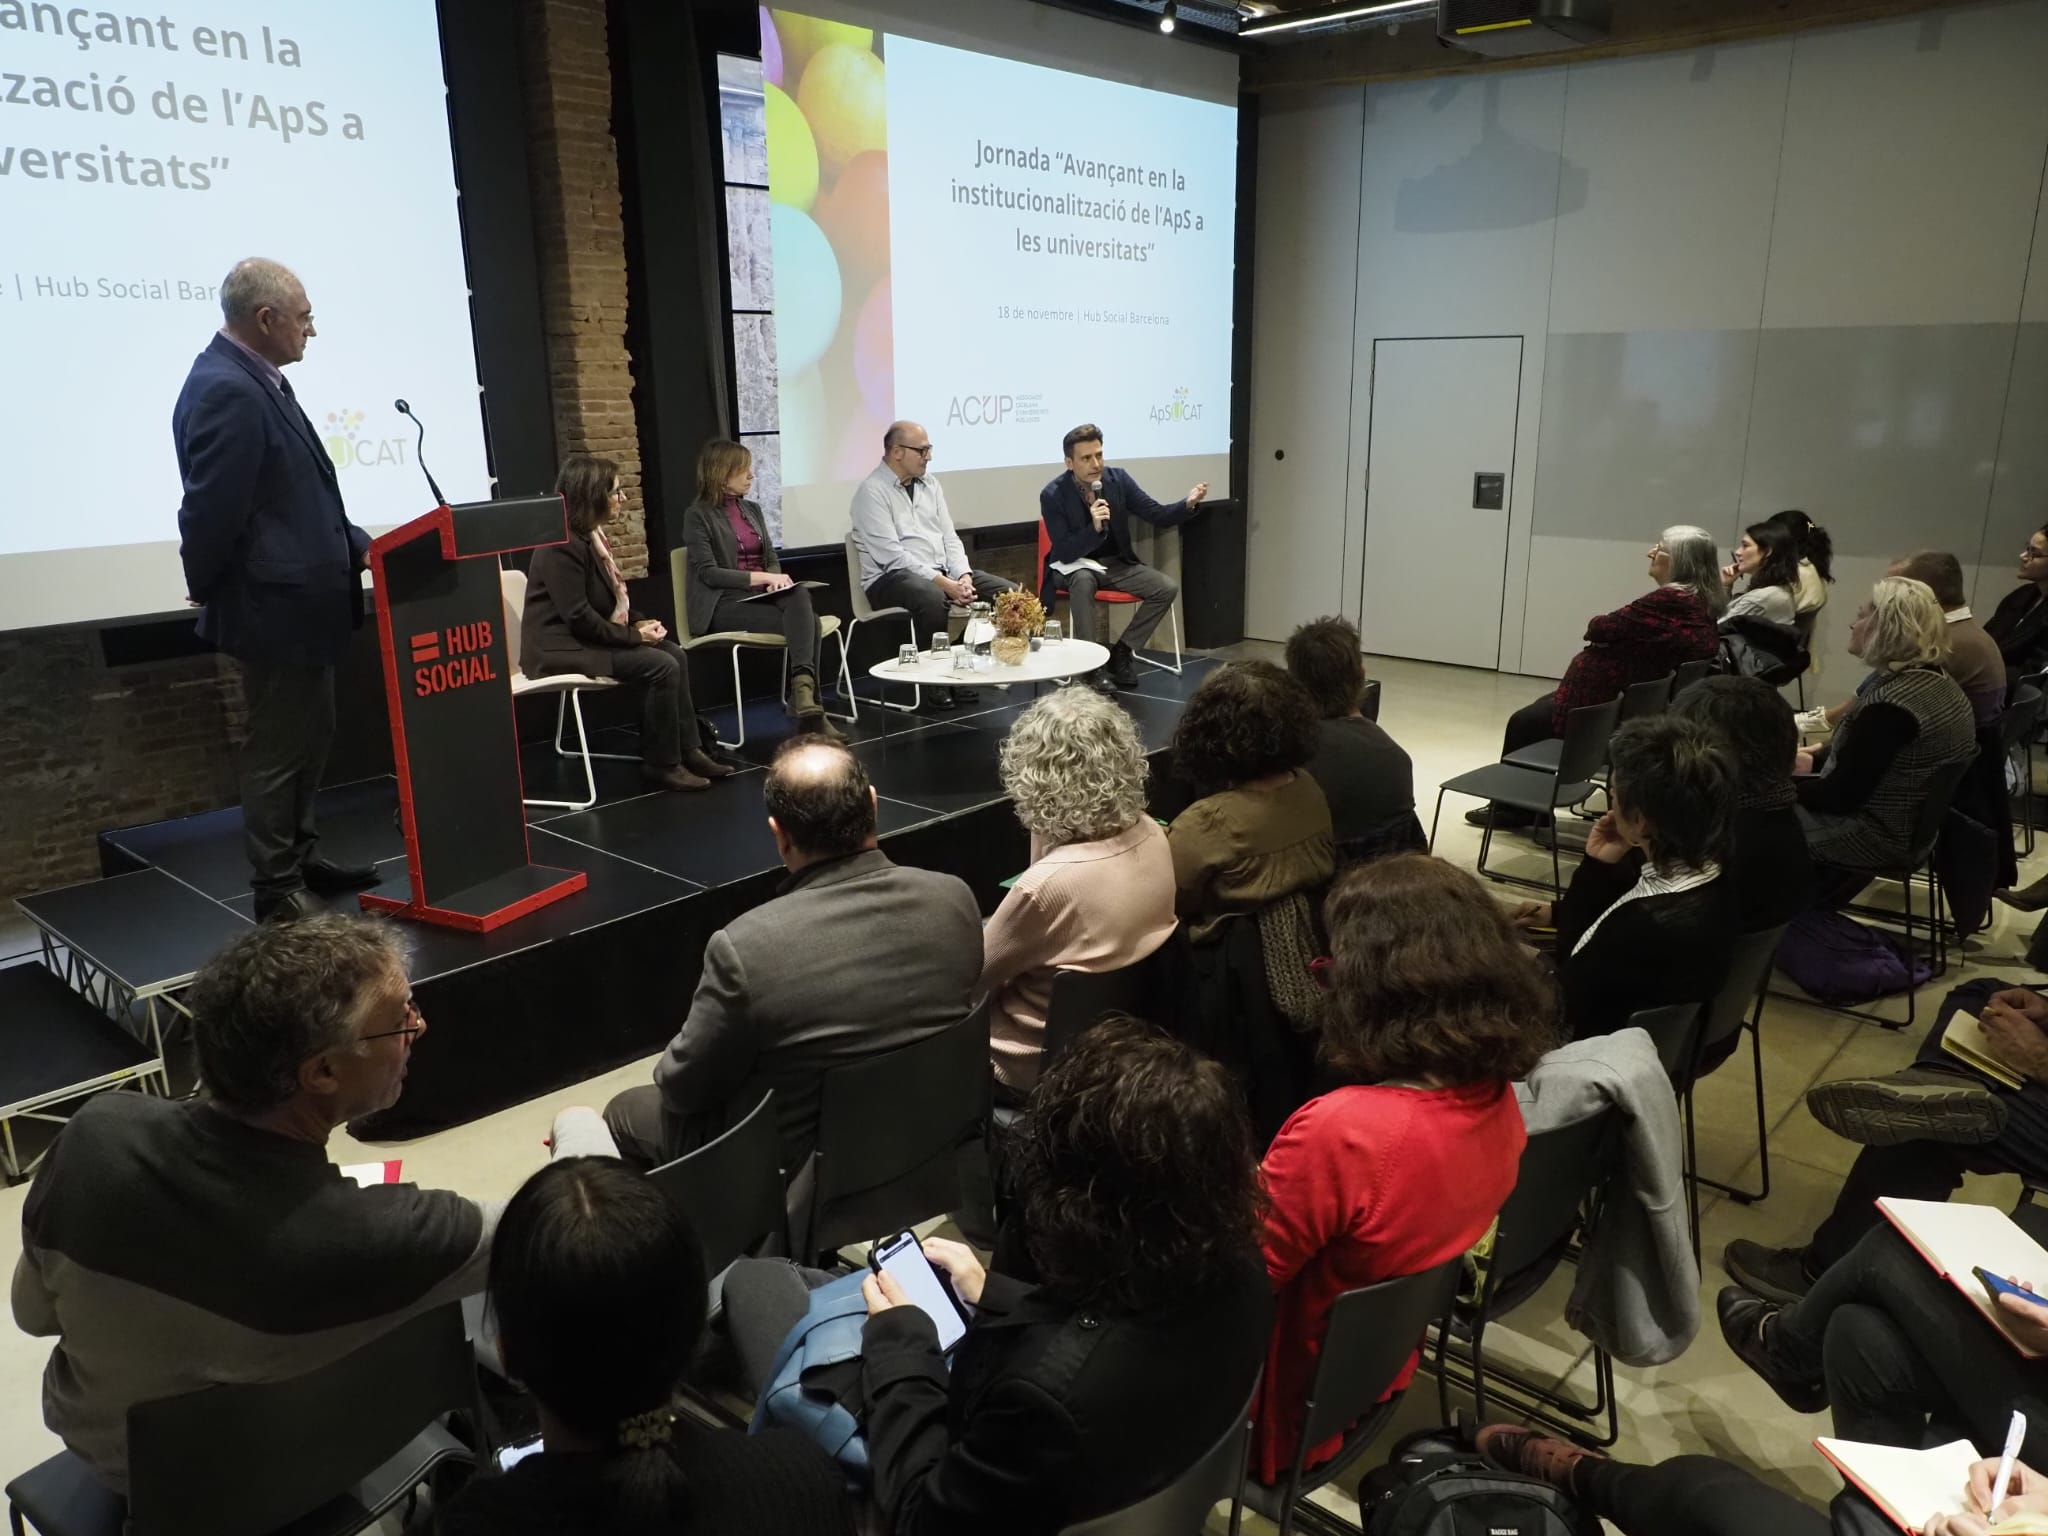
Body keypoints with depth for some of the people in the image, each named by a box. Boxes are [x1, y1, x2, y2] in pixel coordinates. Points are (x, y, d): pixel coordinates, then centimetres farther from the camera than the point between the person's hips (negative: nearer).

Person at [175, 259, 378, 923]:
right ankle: (277, 891, 15)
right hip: (274, 608, -10)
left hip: (302, 602, 10)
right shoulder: (227, 393, -21)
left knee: (309, 735, 21)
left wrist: (358, 544, 5)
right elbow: (212, 511, -21)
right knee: (279, 746, 2)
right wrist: (207, 589, -6)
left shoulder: (255, 381, 9)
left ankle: (299, 855, 36)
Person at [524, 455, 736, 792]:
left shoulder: (591, 536, 11)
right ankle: (661, 765, -10)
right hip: (561, 648, -10)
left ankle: (689, 749, -1)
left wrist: (639, 622, 1)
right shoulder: (561, 545, -19)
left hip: (588, 637, 10)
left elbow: (611, 599, 19)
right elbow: (579, 617, -24)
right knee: (661, 666, -21)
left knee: (675, 654, -2)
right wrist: (633, 635, -15)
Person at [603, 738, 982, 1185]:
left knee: (625, 1113, 22)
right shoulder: (955, 899, -17)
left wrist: (671, 1068, 9)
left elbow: (683, 1088, -14)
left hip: (801, 1173, -5)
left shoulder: (745, 945, -31)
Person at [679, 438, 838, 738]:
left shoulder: (752, 509, 19)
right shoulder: (698, 515, -2)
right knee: (805, 622, -28)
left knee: (799, 596, -32)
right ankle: (808, 702, -30)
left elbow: (771, 558, 19)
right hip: (724, 603, -5)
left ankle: (804, 689, -45)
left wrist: (776, 579, -6)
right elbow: (707, 573, -11)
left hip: (761, 595, 5)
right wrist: (762, 578, -18)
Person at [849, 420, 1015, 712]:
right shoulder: (872, 491, -9)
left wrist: (963, 577, -9)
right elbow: (892, 555, -18)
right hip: (892, 577, -7)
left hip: (943, 572, 7)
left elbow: (949, 537, 12)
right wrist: (944, 583, -24)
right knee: (932, 597, -40)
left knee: (1010, 593, -9)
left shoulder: (930, 483, 14)